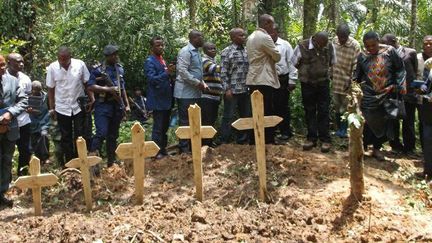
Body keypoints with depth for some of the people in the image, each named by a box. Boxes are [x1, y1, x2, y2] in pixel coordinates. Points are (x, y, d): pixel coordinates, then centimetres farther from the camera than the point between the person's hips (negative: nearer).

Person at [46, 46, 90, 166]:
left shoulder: (80, 64, -9)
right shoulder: (52, 68, -7)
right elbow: (51, 89, 0)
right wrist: (52, 108, 1)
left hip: (79, 107, -1)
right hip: (62, 108, 1)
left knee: (80, 136, 4)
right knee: (65, 138, 10)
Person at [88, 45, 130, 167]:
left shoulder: (120, 69, 11)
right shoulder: (98, 70, -7)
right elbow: (91, 87, -15)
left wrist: (127, 104, 14)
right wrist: (108, 89, -21)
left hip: (117, 105, 6)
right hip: (103, 106, -6)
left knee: (113, 135, 11)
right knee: (101, 133, -15)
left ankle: (111, 162, 18)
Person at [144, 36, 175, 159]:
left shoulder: (163, 60, 16)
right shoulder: (150, 61, -10)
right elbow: (152, 79, -23)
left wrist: (171, 73, 6)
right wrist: (167, 73, -32)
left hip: (166, 99, 9)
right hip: (158, 100, -9)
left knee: (165, 127, 14)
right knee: (158, 128, -5)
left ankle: (163, 150, 23)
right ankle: (157, 152, 1)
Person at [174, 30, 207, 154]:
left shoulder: (196, 52, 16)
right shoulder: (186, 51, -12)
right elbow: (182, 70, -22)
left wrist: (203, 83, 9)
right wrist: (197, 83, -19)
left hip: (195, 92, 9)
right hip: (185, 92, -9)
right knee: (185, 121, -4)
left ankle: (192, 146, 22)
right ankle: (184, 149, 3)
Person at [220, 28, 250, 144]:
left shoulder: (246, 51, 11)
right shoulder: (226, 52, -5)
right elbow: (223, 72, -8)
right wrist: (227, 89, -14)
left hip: (245, 90, 6)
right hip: (232, 90, -6)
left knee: (246, 116, 11)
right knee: (228, 117, 0)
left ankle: (242, 140, 22)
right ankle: (224, 142, 8)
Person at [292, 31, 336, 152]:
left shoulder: (329, 47, -8)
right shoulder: (302, 47, -15)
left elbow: (333, 63, 11)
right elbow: (293, 64, -1)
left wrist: (323, 70, 10)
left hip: (323, 83, 1)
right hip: (307, 84, -1)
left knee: (324, 111, 1)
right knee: (309, 111, 7)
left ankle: (325, 139, 7)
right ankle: (311, 138, 16)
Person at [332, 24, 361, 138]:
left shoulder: (355, 45, -14)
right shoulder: (334, 42, -2)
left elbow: (356, 66, -11)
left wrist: (351, 80, -14)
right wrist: (330, 75, 11)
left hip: (347, 81, -4)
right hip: (335, 79, 4)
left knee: (345, 106, 2)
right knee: (336, 105, 10)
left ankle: (344, 129, 12)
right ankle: (339, 128, 21)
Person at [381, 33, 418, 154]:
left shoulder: (410, 52, -3)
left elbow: (415, 71, 2)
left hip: (408, 94, -3)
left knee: (408, 123, 7)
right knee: (393, 122, 10)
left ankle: (409, 148, 18)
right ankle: (396, 146, 23)